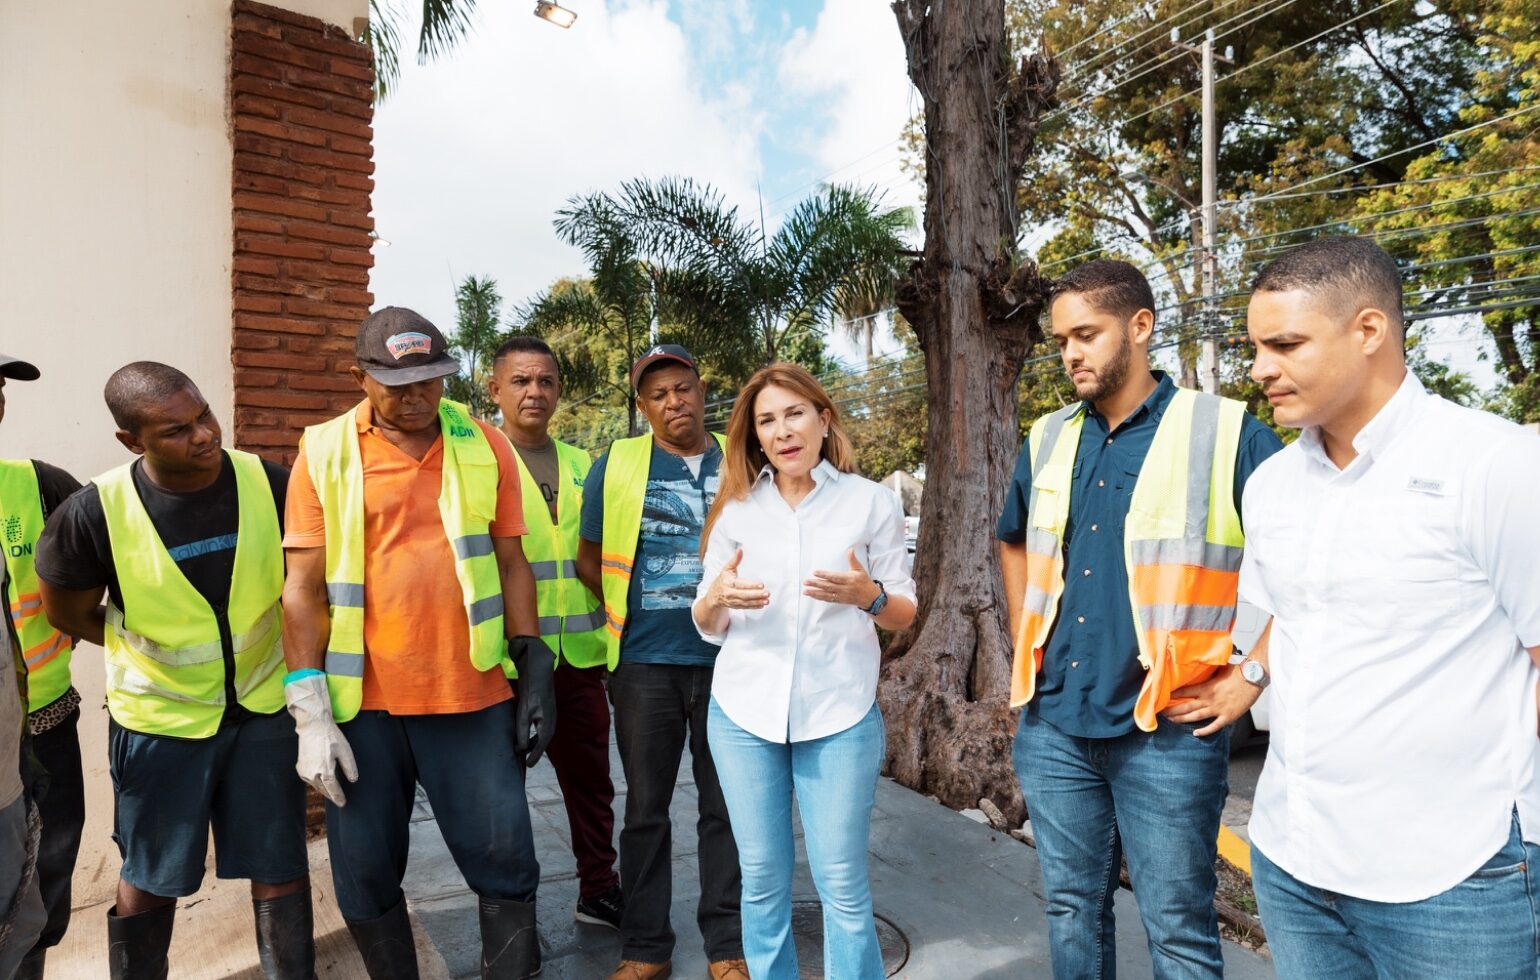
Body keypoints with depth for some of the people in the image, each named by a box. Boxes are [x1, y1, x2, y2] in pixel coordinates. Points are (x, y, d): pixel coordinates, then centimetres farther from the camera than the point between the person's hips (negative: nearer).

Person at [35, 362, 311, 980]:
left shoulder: (271, 485, -16)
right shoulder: (94, 513, -19)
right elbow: (68, 615, 0)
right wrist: (153, 645, 2)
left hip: (265, 707, 1)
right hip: (159, 719, -1)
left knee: (281, 867, 11)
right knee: (150, 878, 18)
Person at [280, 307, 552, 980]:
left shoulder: (485, 447, 2)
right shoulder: (323, 453, -1)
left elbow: (511, 564, 5)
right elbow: (303, 585, -1)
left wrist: (534, 673, 2)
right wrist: (310, 711, -5)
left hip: (473, 696, 0)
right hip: (362, 702, 0)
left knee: (506, 865, 7)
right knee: (365, 880, 14)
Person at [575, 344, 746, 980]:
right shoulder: (616, 466, -1)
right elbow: (590, 560, 7)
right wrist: (636, 614, 6)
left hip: (727, 661, 1)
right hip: (645, 664, 0)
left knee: (725, 806, 10)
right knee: (646, 807, 11)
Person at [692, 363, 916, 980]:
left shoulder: (871, 502, -1)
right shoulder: (735, 510, 4)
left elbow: (905, 614, 2)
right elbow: (706, 626, 6)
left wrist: (869, 596, -20)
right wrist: (717, 596, -17)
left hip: (840, 715, -2)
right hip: (744, 712, 2)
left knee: (843, 887, 5)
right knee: (762, 881, 12)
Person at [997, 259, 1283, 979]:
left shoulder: (1227, 433, -8)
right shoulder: (1047, 441, 7)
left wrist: (1251, 677, -9)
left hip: (1166, 731, -4)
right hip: (1052, 726, 5)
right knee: (1072, 911, 20)